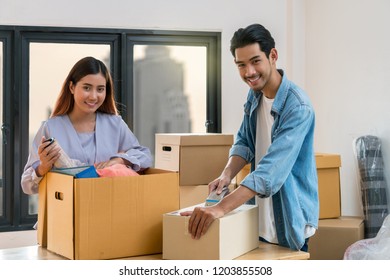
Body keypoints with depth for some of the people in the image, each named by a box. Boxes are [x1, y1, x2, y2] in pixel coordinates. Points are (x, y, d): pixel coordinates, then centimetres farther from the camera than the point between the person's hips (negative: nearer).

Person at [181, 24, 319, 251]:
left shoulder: (298, 107, -23)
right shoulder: (255, 93, 2)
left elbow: (272, 169, -33)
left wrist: (222, 208, -42)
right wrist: (227, 174, -11)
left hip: (288, 222, -6)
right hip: (258, 219, 7)